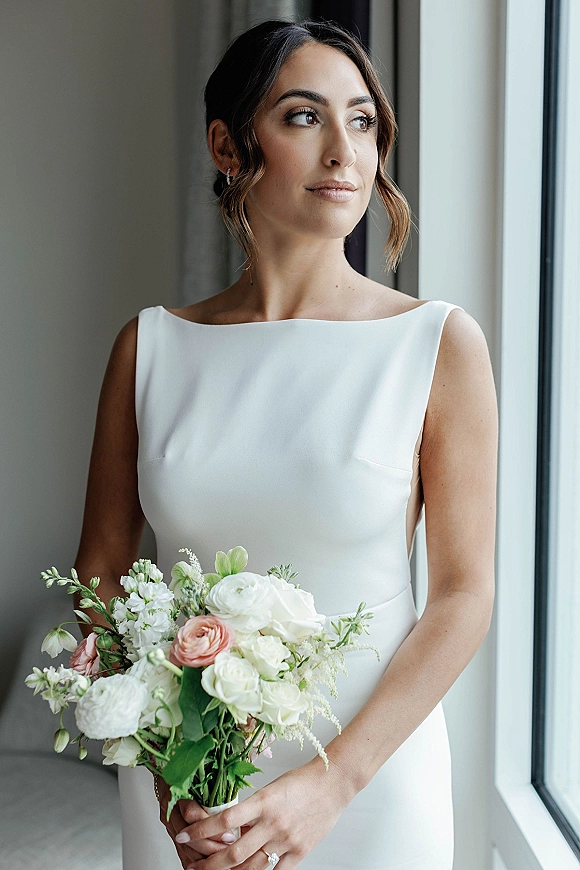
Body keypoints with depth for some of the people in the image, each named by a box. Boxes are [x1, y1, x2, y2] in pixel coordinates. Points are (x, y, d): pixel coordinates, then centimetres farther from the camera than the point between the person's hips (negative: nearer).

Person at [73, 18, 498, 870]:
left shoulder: (440, 342, -9)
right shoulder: (153, 346, -3)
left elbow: (464, 593, -9)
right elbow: (101, 571, 0)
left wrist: (331, 781, -15)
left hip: (369, 776, -1)